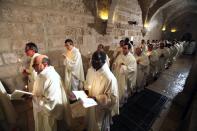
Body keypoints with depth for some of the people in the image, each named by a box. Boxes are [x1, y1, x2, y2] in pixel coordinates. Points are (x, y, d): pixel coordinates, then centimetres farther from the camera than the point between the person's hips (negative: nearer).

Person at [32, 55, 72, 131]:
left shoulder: (52, 78, -30)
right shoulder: (42, 75, 1)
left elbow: (51, 102, -30)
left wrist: (34, 98, -24)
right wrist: (31, 95, 0)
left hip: (51, 115, -9)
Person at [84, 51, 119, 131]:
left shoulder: (109, 78, -32)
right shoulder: (90, 70, -11)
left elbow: (112, 98, -23)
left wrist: (97, 98, -29)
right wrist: (86, 89, -11)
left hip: (101, 108, -6)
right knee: (90, 123, 33)